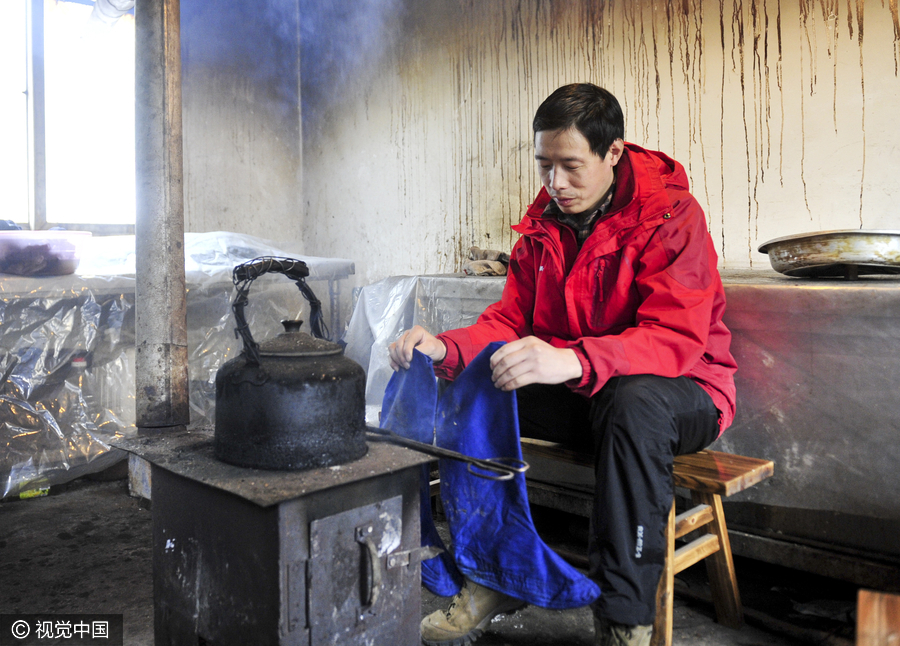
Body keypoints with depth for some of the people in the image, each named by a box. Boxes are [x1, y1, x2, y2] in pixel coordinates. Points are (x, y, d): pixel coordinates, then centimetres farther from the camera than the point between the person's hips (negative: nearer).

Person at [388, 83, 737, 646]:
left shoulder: (671, 214, -16)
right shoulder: (544, 224, 3)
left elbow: (676, 337, -28)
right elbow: (509, 320, -1)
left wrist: (571, 361, -45)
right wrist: (444, 349, -22)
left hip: (679, 393, -5)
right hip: (575, 394, 5)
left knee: (635, 400, -39)